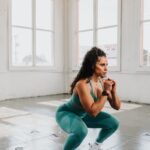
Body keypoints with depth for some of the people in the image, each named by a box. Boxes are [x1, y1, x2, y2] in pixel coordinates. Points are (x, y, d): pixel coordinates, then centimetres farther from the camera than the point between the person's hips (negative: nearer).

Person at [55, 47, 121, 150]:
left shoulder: (103, 82, -12)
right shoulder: (83, 84, -34)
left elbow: (117, 107, -5)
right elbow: (93, 112, -37)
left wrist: (113, 91, -23)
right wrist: (106, 92, -35)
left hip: (83, 115, 8)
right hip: (66, 114, -7)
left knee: (113, 123, 2)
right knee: (81, 130, -38)